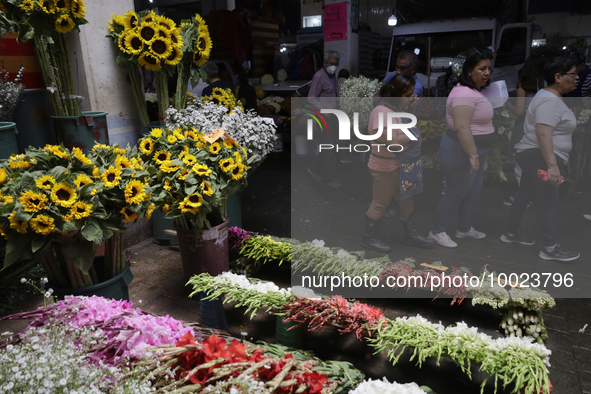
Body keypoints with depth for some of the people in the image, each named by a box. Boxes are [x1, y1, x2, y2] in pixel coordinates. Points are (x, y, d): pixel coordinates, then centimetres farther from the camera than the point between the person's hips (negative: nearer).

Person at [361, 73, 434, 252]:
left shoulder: (398, 108, 7)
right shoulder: (383, 112, -24)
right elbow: (394, 141, -29)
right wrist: (413, 135, -16)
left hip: (401, 167, 10)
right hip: (385, 169, -9)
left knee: (407, 201, 18)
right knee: (380, 204, 5)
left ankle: (411, 235, 34)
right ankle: (369, 238, 23)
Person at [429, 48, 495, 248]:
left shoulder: (474, 90, 12)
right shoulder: (464, 93, -23)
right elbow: (462, 127, -32)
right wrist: (473, 155, -34)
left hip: (475, 150, 11)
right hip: (461, 152, -11)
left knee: (473, 191, 19)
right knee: (455, 194, 1)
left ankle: (464, 229, 35)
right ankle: (438, 231, 17)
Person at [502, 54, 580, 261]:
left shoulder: (551, 97, 17)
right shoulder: (550, 101, -18)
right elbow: (543, 133, -29)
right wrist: (552, 165, -34)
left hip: (534, 156, 11)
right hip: (540, 158, -11)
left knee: (525, 196, 16)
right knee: (549, 202, -7)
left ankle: (511, 233, 26)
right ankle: (551, 248, -1)